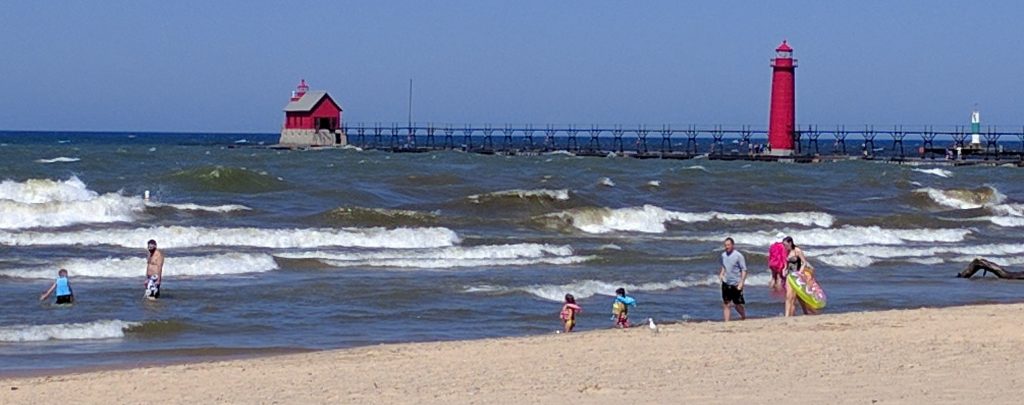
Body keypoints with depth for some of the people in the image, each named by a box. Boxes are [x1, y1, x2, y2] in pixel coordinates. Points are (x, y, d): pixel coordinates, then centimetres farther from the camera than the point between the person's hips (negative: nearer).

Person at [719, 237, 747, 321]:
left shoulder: (738, 256, -11)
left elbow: (744, 270, -10)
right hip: (726, 283, 5)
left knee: (738, 305, 5)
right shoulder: (723, 255, 5)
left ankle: (744, 318, 28)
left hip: (736, 284, -5)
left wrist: (741, 282, -17)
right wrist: (721, 274, 4)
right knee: (725, 304, 0)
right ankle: (726, 322, 2)